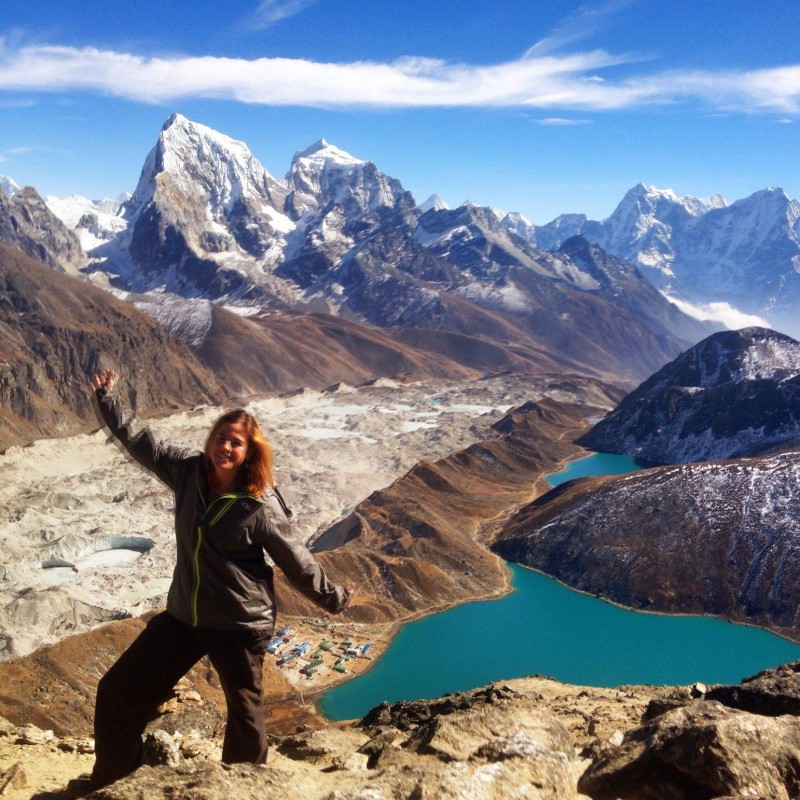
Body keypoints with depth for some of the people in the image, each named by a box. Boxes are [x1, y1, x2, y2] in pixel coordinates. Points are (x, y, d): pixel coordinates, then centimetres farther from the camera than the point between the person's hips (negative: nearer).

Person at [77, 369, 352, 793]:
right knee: (117, 692, 12)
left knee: (245, 717, 13)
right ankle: (110, 780, 35)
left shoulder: (261, 507, -19)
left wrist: (334, 598, -2)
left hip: (241, 626, -5)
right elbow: (140, 440, 5)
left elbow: (297, 562, -9)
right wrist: (108, 398, 8)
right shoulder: (188, 473, -6)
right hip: (182, 616, 5)